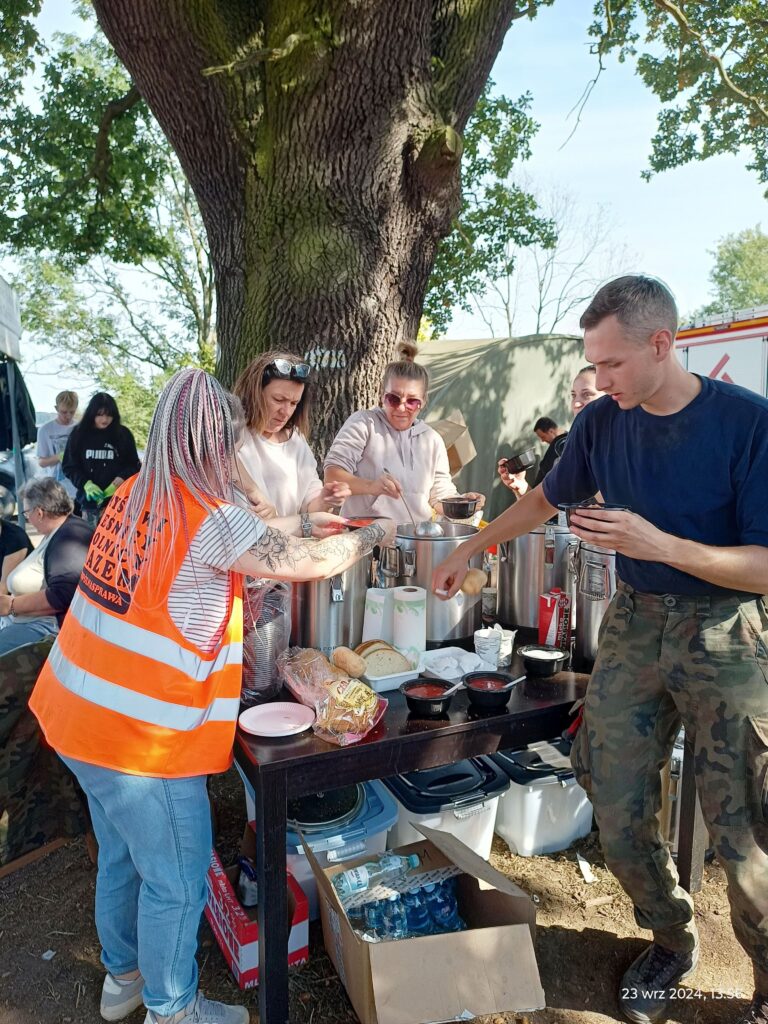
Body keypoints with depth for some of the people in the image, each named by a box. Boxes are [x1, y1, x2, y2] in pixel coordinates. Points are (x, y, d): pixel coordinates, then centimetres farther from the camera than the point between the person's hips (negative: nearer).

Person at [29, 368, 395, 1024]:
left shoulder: (137, 493, 3)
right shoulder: (210, 515, -22)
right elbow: (311, 564, -17)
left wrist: (303, 522, 19)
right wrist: (373, 535, 1)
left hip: (82, 712, 9)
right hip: (142, 735, -9)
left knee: (122, 856, 28)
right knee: (176, 879, 14)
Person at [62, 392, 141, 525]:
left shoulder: (123, 434, 2)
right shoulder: (79, 433, 5)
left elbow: (133, 465, 3)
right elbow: (69, 466, 6)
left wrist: (119, 481, -15)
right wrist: (86, 484, -11)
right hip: (89, 499, 2)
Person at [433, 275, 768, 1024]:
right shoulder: (603, 422, -2)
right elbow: (547, 497, 14)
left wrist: (660, 545, -28)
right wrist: (468, 552, 18)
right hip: (634, 624, 4)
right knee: (617, 814, 6)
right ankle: (670, 941, 34)